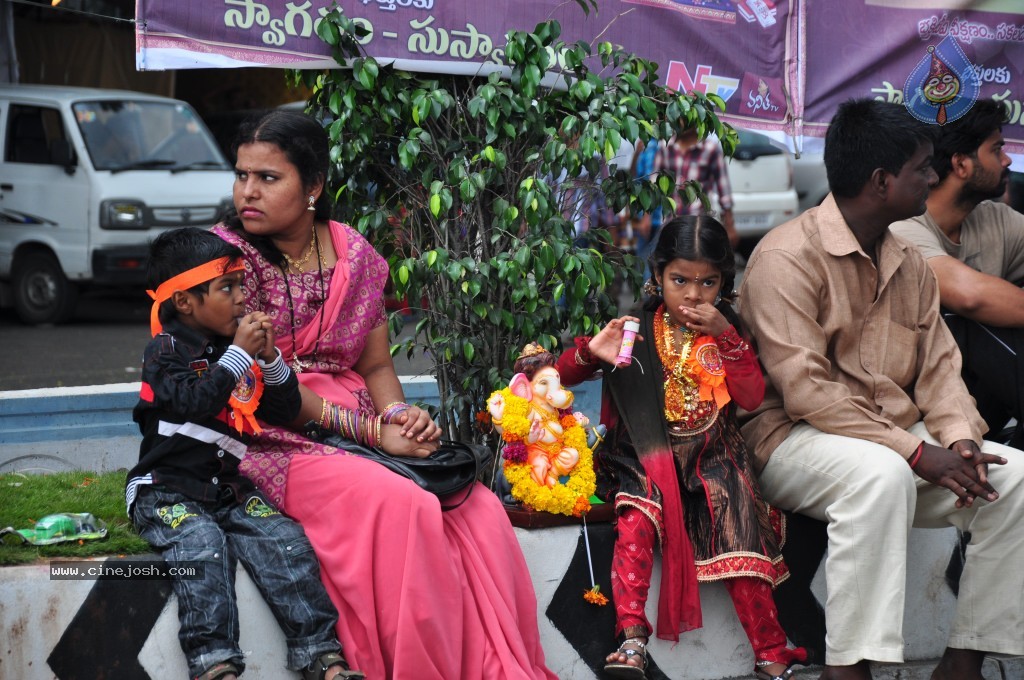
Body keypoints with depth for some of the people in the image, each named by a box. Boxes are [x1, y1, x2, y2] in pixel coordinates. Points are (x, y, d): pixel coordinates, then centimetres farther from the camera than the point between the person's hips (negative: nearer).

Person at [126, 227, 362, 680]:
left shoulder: (236, 347, 13)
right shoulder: (166, 350, -4)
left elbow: (286, 411, 15)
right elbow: (193, 401, -23)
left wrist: (271, 360, -1)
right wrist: (239, 355, -18)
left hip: (228, 486, 5)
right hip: (168, 490, -5)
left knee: (284, 541, -16)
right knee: (202, 546, -33)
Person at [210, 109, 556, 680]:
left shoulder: (355, 255, 10)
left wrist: (398, 414, -8)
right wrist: (367, 429, -16)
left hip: (361, 427, 5)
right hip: (276, 440, -5)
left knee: (481, 509, -19)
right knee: (401, 504, -31)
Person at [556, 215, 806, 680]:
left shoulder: (728, 333, 9)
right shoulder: (638, 331, 4)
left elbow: (752, 397, -5)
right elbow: (563, 374, 5)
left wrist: (724, 334, -13)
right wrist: (592, 353, -17)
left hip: (710, 455, 1)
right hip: (648, 454, -1)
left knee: (740, 536, -19)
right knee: (636, 520, -30)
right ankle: (632, 641, -33)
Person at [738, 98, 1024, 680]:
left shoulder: (910, 265, 14)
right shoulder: (789, 257, -13)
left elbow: (939, 365, 11)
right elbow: (805, 390, -20)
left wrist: (960, 438, -12)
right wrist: (917, 453, -24)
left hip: (898, 439, 8)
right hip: (796, 441, -8)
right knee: (881, 474, -38)